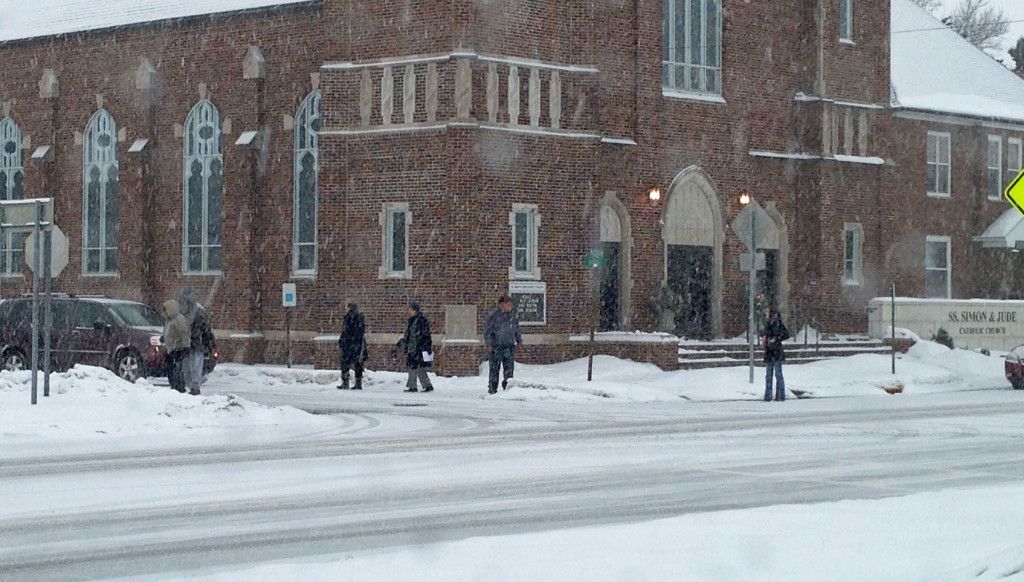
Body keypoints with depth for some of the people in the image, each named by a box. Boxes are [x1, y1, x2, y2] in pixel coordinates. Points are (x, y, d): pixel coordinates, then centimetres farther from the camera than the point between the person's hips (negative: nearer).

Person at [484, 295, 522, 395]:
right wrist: (488, 343, -12)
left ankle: (507, 385, 11)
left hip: (510, 345, 5)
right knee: (495, 367, -2)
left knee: (509, 367, 2)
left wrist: (519, 339, 22)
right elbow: (487, 330, -6)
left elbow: (516, 329, 25)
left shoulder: (513, 315, 13)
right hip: (496, 345, -5)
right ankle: (492, 388, 3)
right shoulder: (492, 314, -5)